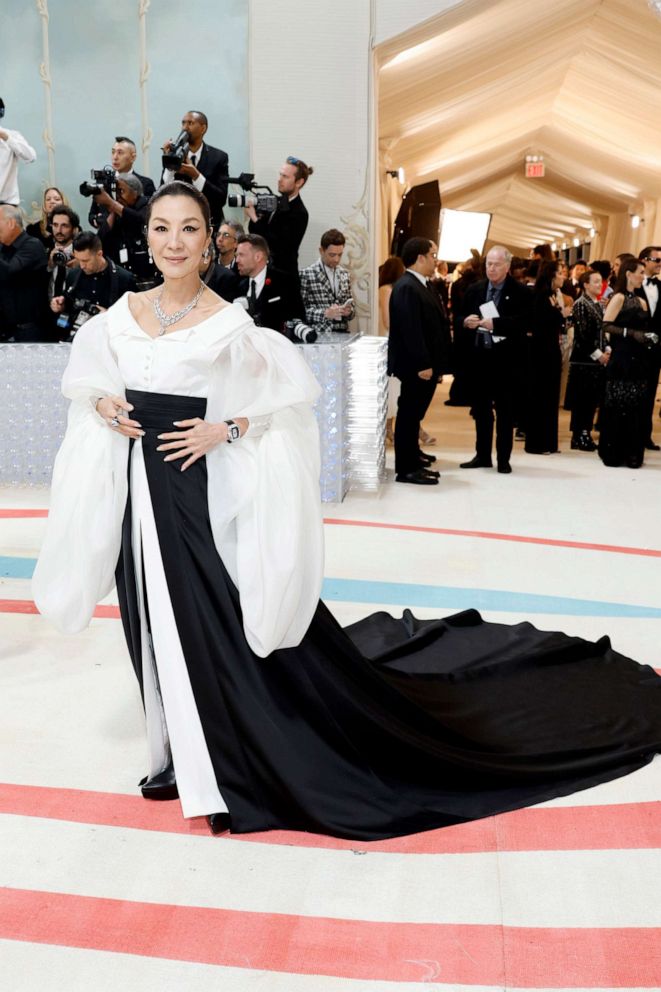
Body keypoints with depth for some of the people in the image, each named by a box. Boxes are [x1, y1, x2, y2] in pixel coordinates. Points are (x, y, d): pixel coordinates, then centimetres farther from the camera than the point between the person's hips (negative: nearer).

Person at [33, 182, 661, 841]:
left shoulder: (226, 325, -11)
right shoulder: (121, 314, 3)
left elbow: (295, 387, -10)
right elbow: (85, 371, 20)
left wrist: (227, 428, -17)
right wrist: (101, 402, -1)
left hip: (203, 491, -5)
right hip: (139, 488, 6)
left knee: (238, 626, -1)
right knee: (163, 627, 16)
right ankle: (189, 756, 36)